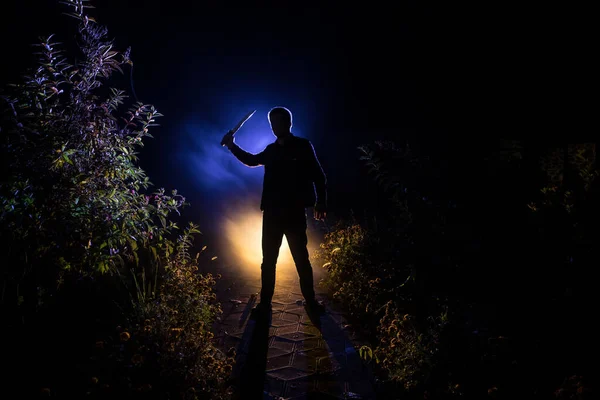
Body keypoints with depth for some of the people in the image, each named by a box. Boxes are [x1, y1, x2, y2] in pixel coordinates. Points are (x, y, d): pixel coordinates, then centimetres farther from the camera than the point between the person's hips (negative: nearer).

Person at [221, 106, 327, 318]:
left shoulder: (302, 146, 0)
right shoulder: (271, 150, 13)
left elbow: (318, 176, -3)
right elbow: (252, 160, 29)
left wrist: (321, 203, -12)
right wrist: (232, 146, 17)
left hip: (294, 212, -4)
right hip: (272, 212, 4)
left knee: (301, 258, 4)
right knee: (268, 260, 6)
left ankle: (310, 301, 17)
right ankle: (265, 303, 15)